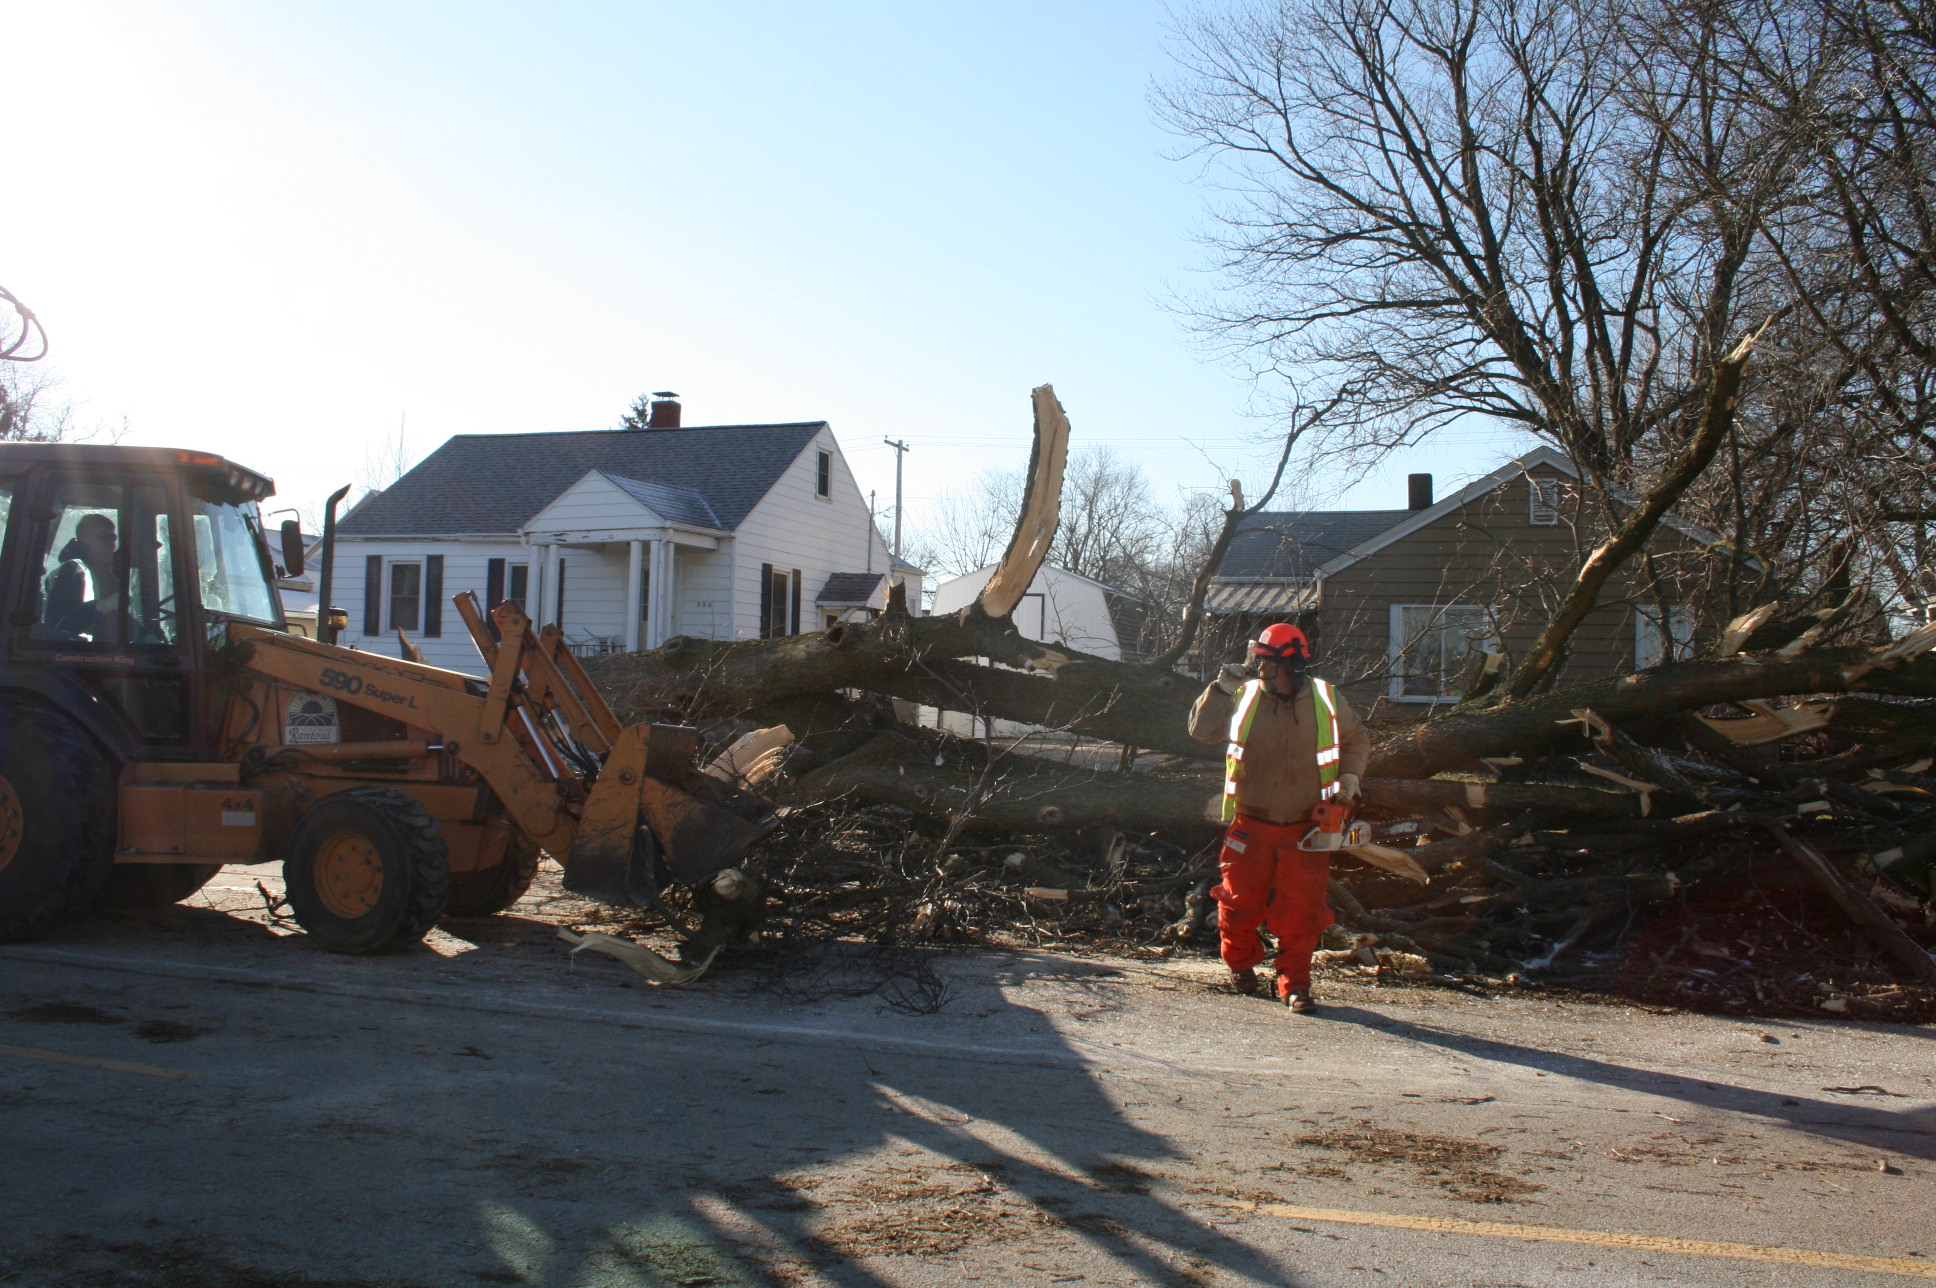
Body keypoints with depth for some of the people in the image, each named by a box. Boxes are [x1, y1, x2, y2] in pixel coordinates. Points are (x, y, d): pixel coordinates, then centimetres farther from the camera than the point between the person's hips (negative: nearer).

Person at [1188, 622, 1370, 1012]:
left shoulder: (1326, 700, 0)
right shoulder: (1243, 697, -2)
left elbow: (1357, 740, 16)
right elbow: (1201, 730, -8)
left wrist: (1350, 776, 0)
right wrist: (1222, 688, -16)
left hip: (1304, 829, 0)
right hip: (1251, 824, 0)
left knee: (1300, 910, -1)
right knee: (1240, 901, 7)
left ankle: (1294, 984, 12)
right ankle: (1241, 964, 33)